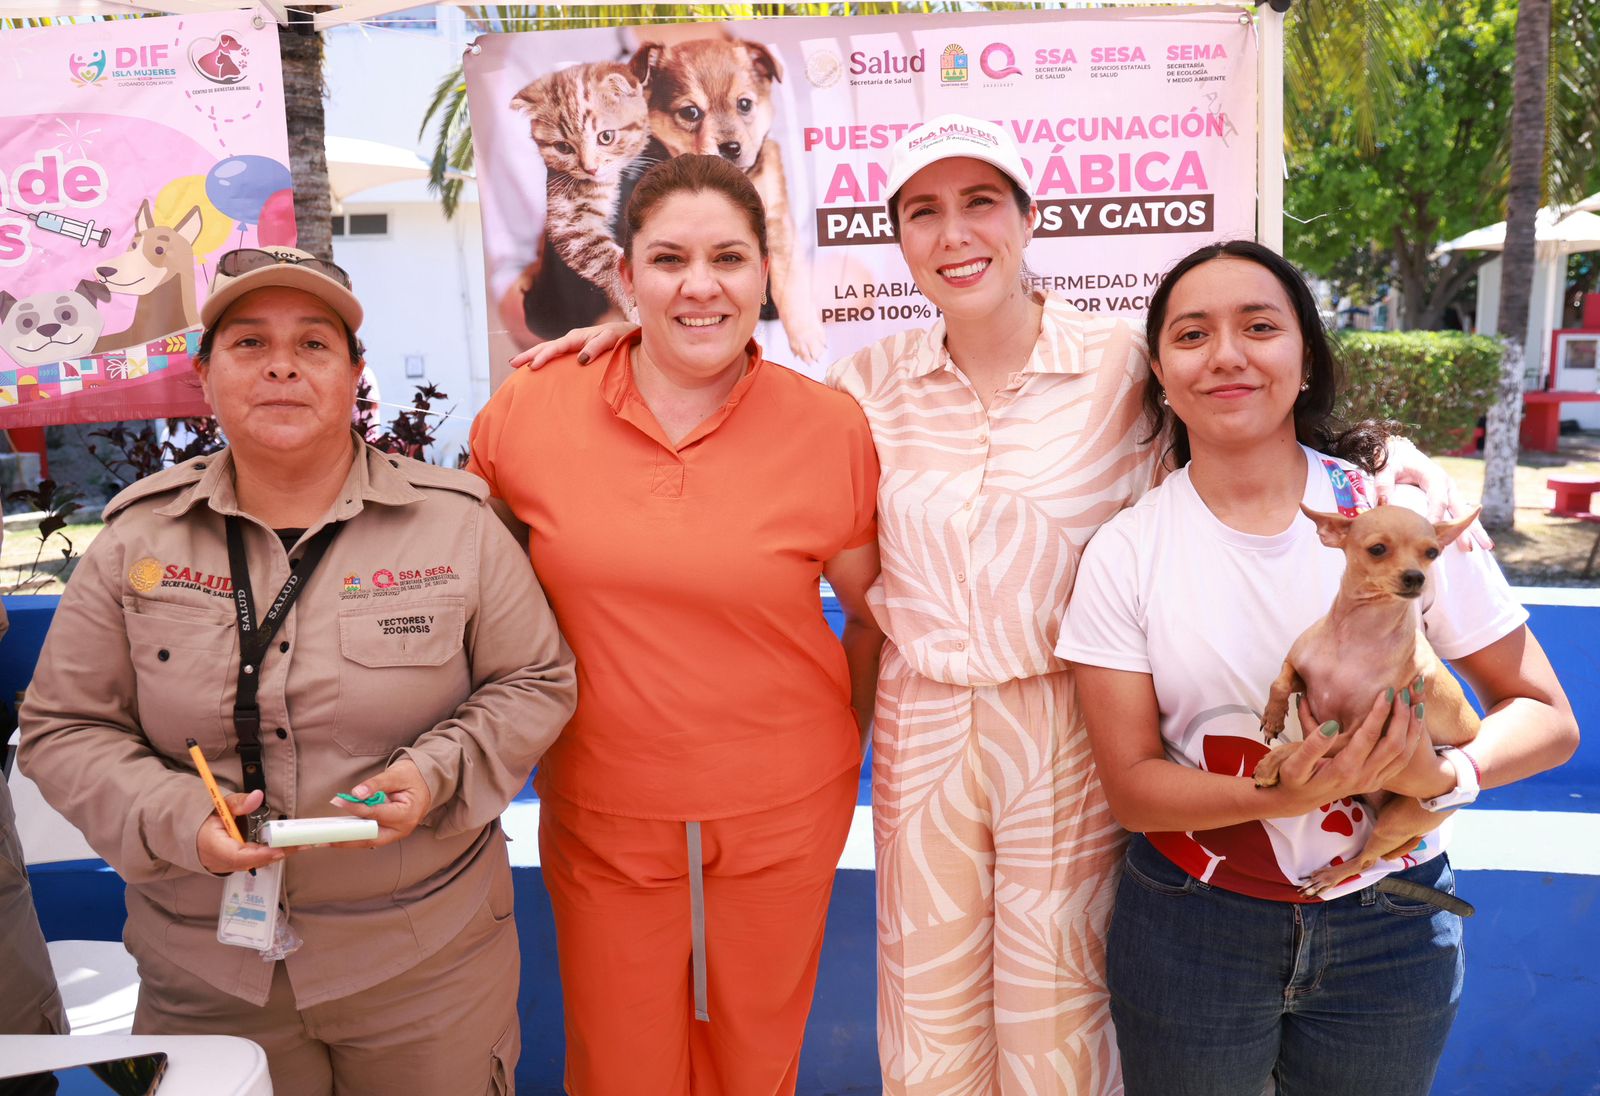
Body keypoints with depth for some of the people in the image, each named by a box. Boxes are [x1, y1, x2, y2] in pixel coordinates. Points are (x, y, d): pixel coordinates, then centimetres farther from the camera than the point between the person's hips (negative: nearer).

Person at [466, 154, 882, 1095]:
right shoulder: (528, 410, -8)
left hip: (781, 815, 0)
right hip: (600, 815, 0)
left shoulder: (830, 427, -9)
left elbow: (875, 614, 3)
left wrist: (843, 743, 3)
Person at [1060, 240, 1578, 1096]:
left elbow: (1547, 718, -3)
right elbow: (1131, 786, -10)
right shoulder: (1124, 552, -9)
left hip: (1391, 929, 1)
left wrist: (1444, 773, -24)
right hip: (1190, 926, 0)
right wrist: (1286, 795, -26)